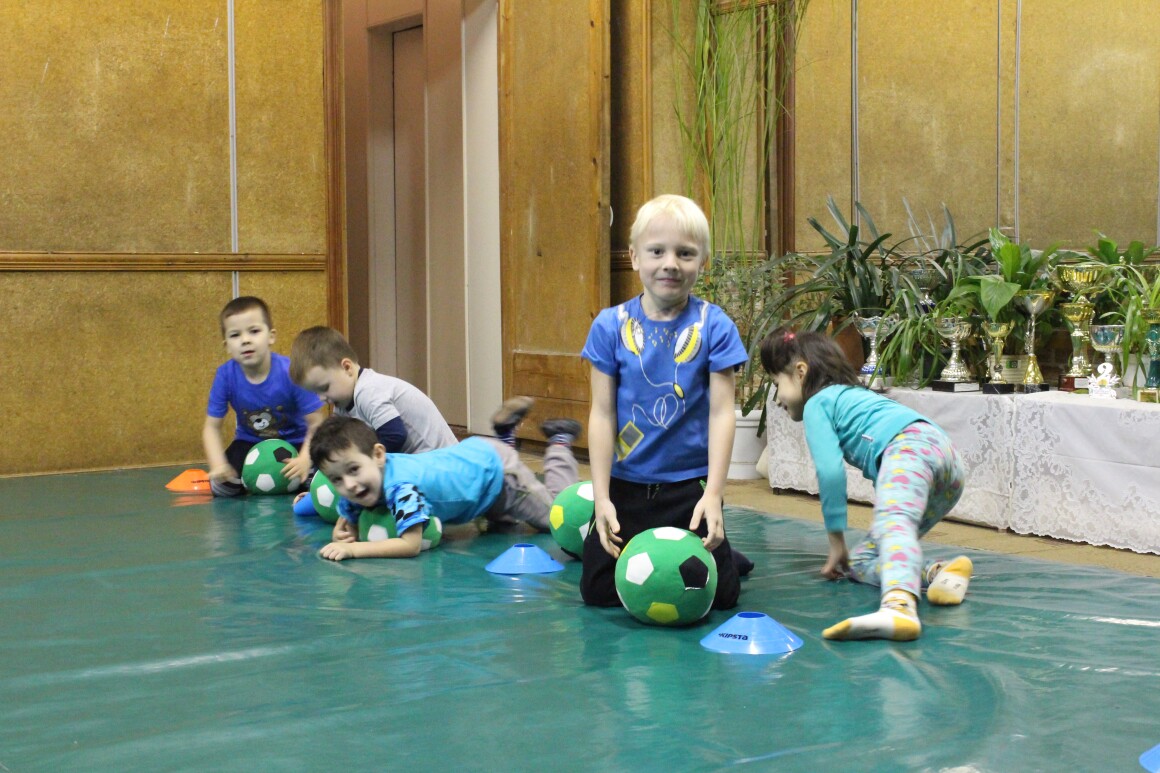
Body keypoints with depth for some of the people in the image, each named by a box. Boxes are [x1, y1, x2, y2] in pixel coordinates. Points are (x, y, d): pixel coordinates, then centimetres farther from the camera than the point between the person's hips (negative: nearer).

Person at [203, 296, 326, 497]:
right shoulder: (225, 375, -19)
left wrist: (305, 459, -37)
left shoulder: (291, 372, -27)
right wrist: (218, 465, -26)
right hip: (250, 442, 2)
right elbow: (212, 426, -10)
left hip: (294, 441, -2)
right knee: (221, 487, -18)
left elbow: (315, 424, -21)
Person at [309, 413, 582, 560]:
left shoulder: (401, 485, -43)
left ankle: (559, 442, 29)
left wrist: (354, 549, -48)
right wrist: (342, 534, -29)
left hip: (494, 467, -7)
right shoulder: (354, 491, -21)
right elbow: (347, 524, -7)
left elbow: (410, 544, -47)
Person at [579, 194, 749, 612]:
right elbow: (602, 413, -4)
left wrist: (713, 493, -16)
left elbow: (721, 412, -9)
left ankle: (724, 558, 32)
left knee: (718, 594, -3)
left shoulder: (714, 326, -7)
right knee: (598, 590, 3)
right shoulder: (610, 326, -4)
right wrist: (601, 496, -9)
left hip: (690, 486, -1)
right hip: (626, 485, 1)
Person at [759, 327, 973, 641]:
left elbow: (831, 471, -1)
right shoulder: (853, 394, 40)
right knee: (859, 561, 10)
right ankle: (941, 573, -16)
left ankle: (900, 607, -68)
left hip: (910, 447, -9)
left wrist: (836, 542, 6)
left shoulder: (817, 402, 14)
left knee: (893, 523, -37)